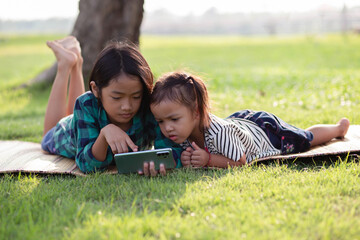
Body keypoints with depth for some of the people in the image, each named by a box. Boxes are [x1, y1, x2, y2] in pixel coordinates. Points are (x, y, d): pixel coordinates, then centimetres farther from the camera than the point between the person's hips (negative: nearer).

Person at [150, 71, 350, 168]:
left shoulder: (220, 132, -47)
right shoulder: (184, 130, -27)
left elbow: (239, 162, -34)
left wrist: (208, 160, -46)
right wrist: (185, 158, -34)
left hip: (265, 130, -5)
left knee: (306, 138, 22)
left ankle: (338, 128, 52)